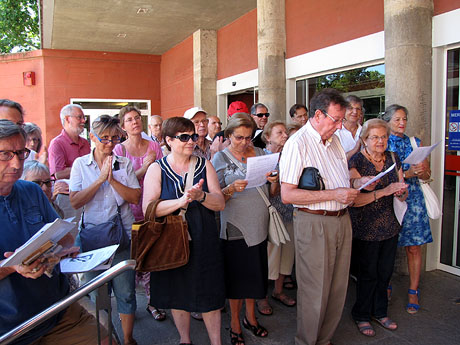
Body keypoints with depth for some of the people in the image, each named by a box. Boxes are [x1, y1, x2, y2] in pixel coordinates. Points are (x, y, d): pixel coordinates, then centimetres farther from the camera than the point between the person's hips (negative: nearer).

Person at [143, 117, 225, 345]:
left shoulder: (205, 165, 2)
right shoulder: (156, 169, -3)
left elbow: (220, 203, -3)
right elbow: (148, 208, -15)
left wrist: (201, 196, -23)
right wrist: (181, 201, -27)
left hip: (204, 241, 1)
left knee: (209, 294, 9)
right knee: (178, 294, 15)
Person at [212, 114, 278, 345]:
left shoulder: (260, 153, 7)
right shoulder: (220, 158, -4)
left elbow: (271, 193, 12)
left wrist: (274, 181, -10)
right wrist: (232, 188, -25)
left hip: (259, 225, 4)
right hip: (235, 226, -4)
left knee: (255, 273, 14)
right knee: (236, 275, 7)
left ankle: (250, 316, 35)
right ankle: (235, 322, 27)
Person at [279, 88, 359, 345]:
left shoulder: (334, 140, 14)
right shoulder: (298, 143, -13)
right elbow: (287, 194, -21)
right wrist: (334, 194, -22)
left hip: (342, 219, 8)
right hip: (314, 223, -8)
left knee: (338, 288, 16)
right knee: (315, 291, 3)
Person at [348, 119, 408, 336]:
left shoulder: (393, 159, 5)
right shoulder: (356, 162, -12)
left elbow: (403, 195, 9)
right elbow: (354, 199, -22)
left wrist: (401, 192, -14)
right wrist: (384, 191, -30)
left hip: (390, 226, 5)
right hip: (365, 227, -5)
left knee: (385, 271, 14)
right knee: (368, 273, 5)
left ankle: (380, 312, 35)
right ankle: (361, 316, 26)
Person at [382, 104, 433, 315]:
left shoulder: (415, 143, 11)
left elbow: (427, 174, 11)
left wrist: (420, 171, -12)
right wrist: (407, 173, -19)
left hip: (412, 199, 2)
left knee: (413, 248, 3)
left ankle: (413, 291, 15)